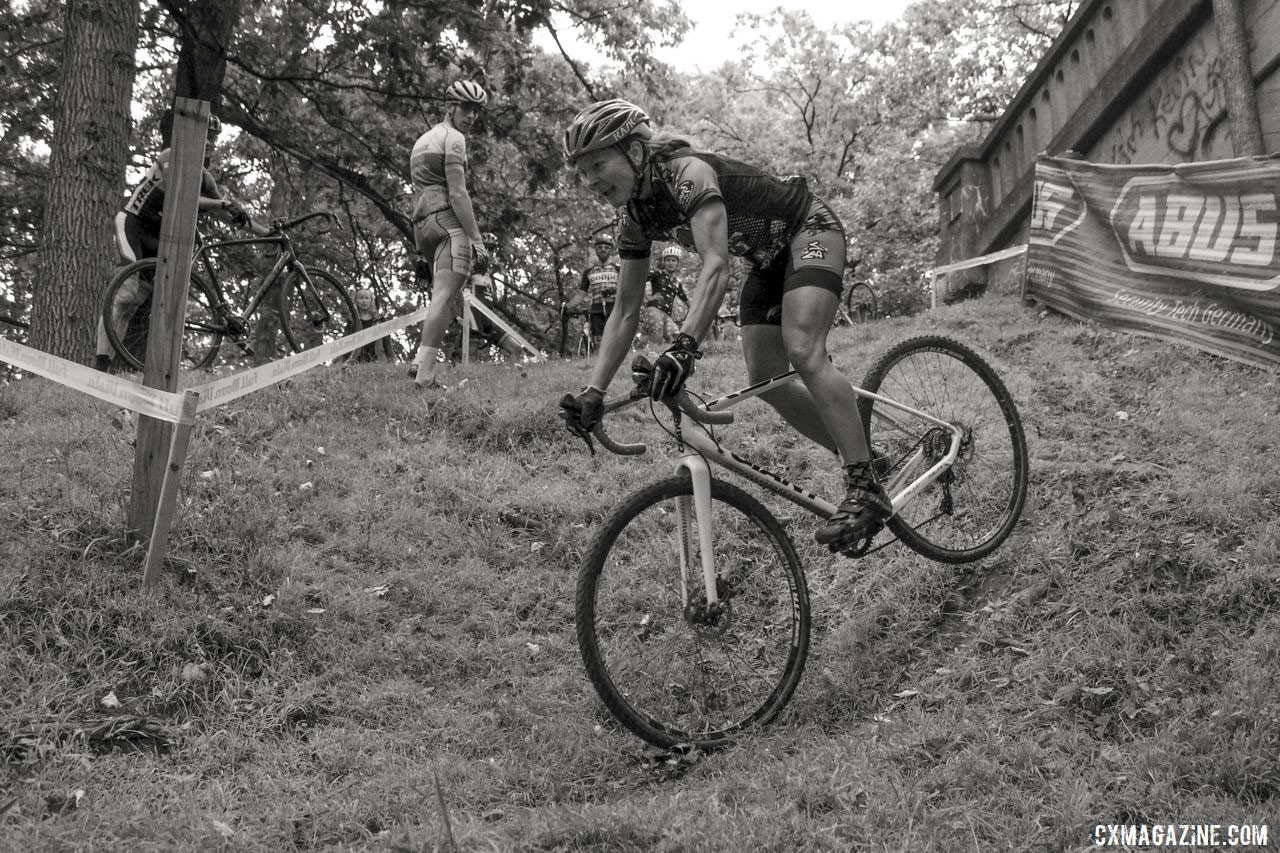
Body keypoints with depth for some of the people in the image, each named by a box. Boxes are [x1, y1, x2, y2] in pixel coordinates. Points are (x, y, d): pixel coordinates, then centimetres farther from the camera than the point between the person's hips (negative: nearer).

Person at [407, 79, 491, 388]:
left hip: (423, 224, 9)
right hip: (449, 223, -9)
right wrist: (477, 240, -16)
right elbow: (457, 194, -13)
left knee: (452, 303, 15)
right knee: (444, 298, -16)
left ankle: (422, 362, 1)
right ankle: (425, 376, -26)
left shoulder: (421, 141, 26)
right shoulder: (453, 138, -3)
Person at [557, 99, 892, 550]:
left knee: (803, 351, -27)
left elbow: (715, 265, -44)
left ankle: (866, 489, -27)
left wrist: (685, 343, -58)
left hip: (810, 230, -8)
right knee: (766, 381, -3)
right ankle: (860, 455, 10)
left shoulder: (688, 174, -31)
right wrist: (593, 392, -13)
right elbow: (625, 313, -3)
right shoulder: (637, 221, -6)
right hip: (768, 259, 8)